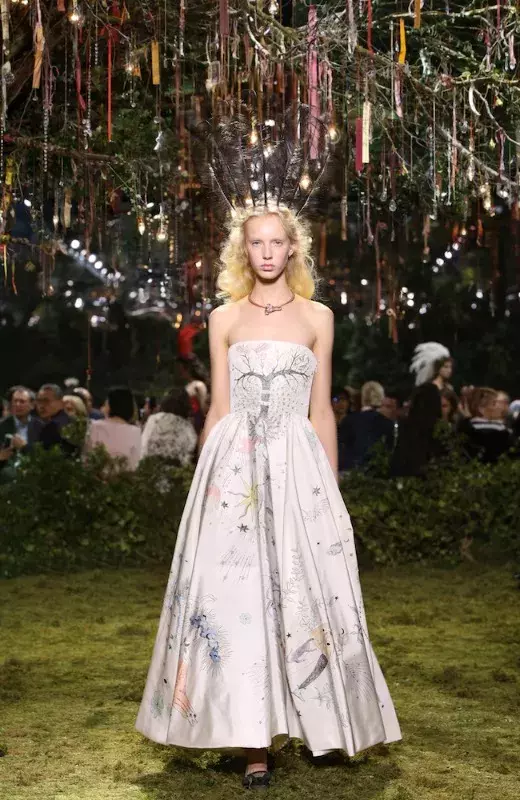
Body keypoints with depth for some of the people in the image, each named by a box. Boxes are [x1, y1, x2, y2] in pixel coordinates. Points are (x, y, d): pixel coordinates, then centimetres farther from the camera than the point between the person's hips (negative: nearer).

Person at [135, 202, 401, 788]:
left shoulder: (317, 317, 9)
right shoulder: (224, 318, 10)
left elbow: (321, 412, 9)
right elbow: (218, 409, 10)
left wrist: (331, 489, 7)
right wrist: (206, 481, 5)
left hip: (298, 465, 0)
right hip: (235, 465, 0)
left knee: (300, 595, 0)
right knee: (235, 594, -5)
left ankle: (292, 719, 19)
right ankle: (254, 744, 1)